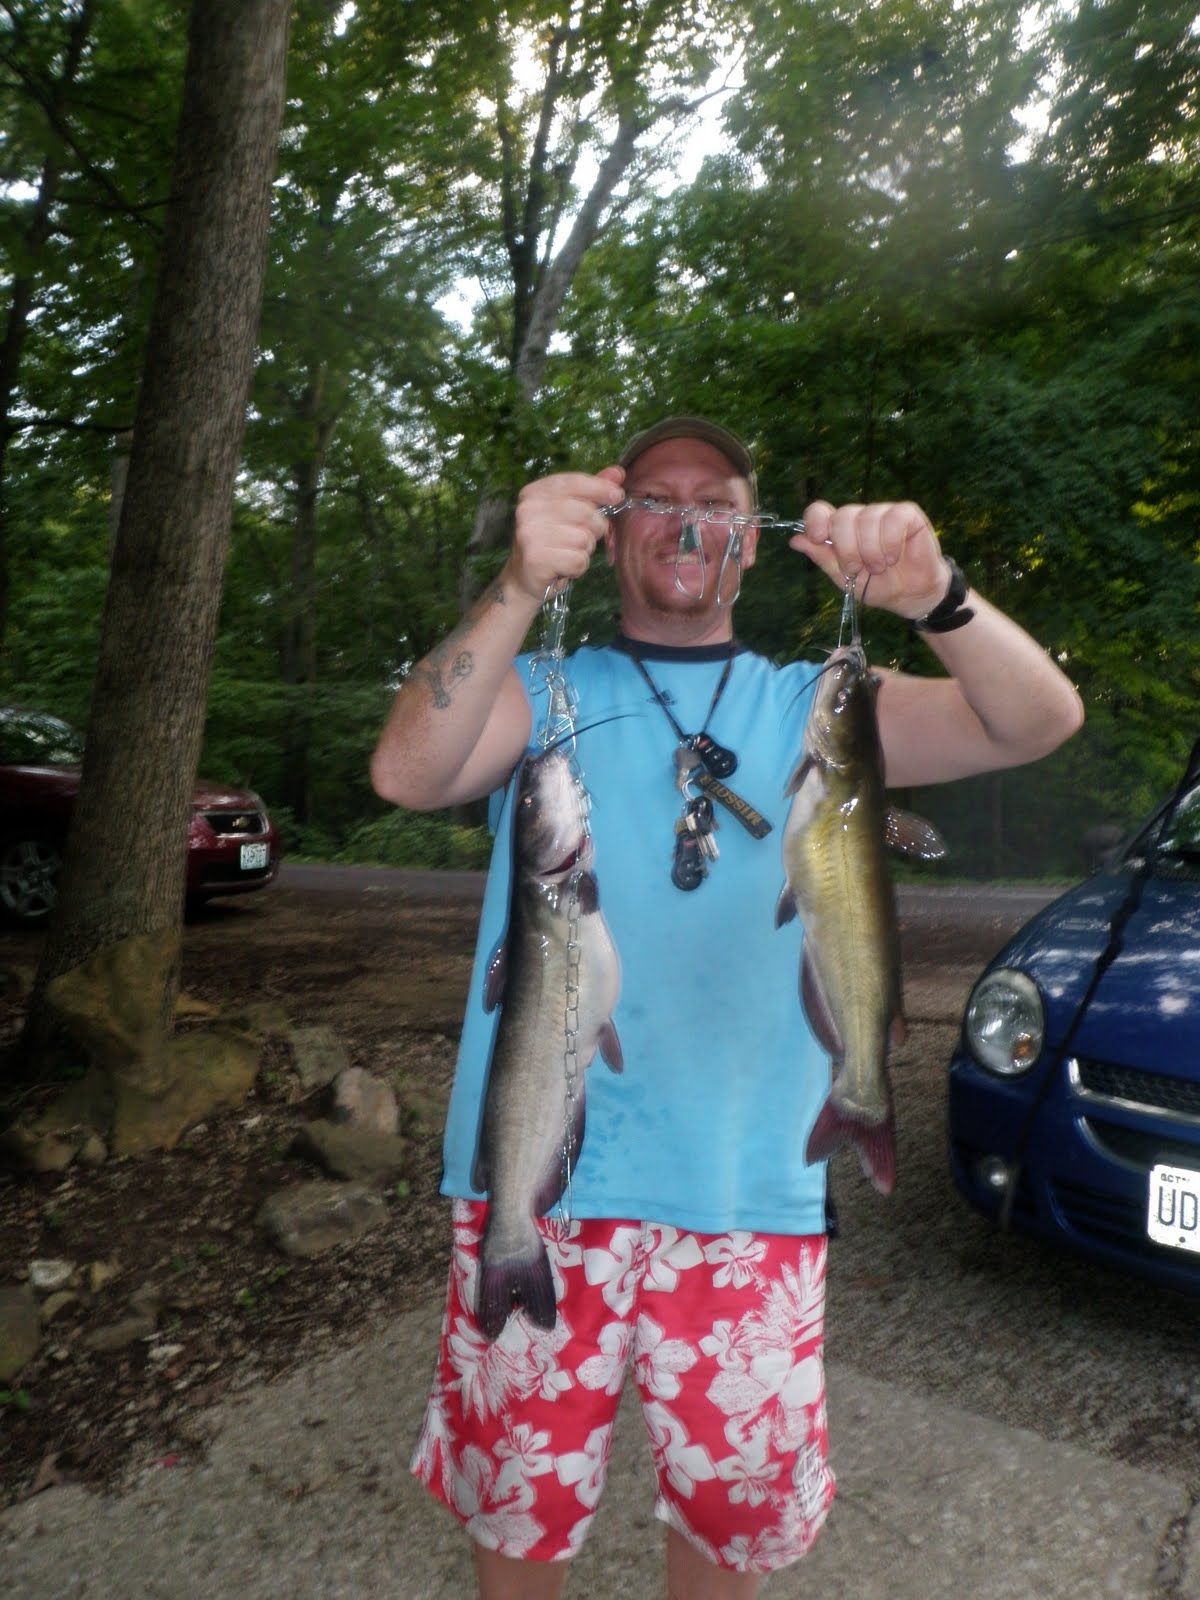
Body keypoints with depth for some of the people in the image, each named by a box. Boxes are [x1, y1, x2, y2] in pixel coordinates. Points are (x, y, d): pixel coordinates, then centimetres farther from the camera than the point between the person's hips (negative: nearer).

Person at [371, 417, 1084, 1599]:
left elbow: (1038, 721, -5)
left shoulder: (812, 709, 6)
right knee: (515, 1496, 16)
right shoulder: (541, 696, 3)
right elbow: (406, 773, -16)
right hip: (538, 1176, 0)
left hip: (750, 1192, 1)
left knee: (732, 1501, 17)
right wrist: (521, 587, -29)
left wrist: (934, 596, -24)